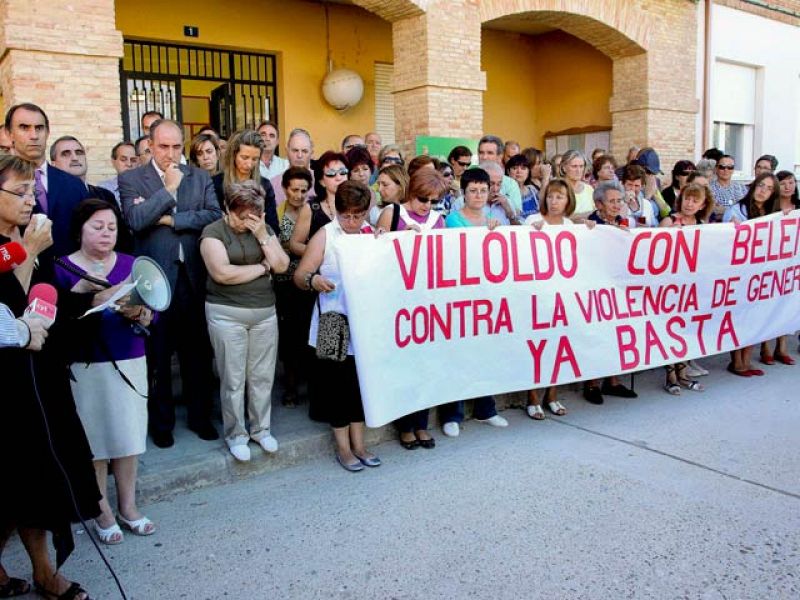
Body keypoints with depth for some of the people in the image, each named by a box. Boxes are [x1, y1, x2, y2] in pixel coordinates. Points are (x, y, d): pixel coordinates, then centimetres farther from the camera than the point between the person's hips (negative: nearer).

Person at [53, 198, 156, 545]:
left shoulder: (132, 264, 6)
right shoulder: (62, 268, -1)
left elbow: (152, 314, 3)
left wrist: (138, 312, -18)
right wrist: (78, 291, -24)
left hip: (129, 360, 2)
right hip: (86, 365, -2)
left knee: (129, 434, 7)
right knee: (94, 438, 4)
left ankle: (128, 506, 23)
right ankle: (103, 512, 19)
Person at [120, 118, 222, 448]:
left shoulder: (200, 177, 8)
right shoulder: (131, 179, 1)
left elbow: (215, 215, -5)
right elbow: (135, 220, -15)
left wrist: (173, 219, -11)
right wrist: (168, 188, -14)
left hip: (193, 276, 2)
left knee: (197, 351, 12)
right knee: (158, 354, 9)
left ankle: (200, 415, 27)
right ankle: (161, 421, 25)